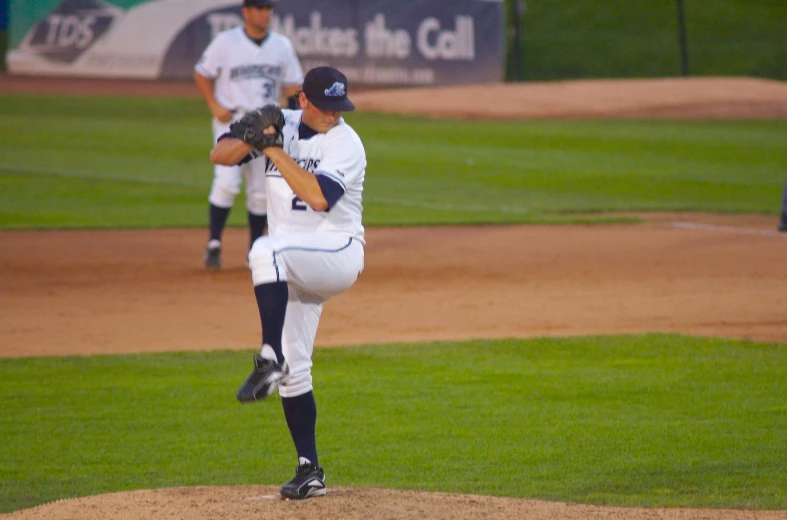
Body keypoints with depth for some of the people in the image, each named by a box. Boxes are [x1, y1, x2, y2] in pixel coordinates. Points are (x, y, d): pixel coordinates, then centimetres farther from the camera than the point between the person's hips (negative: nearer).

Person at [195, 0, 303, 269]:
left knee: (261, 191, 5)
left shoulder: (282, 45, 8)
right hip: (232, 121, -3)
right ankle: (214, 244, -9)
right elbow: (202, 74, 5)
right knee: (227, 183, -17)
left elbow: (292, 85, 12)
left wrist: (295, 94, -12)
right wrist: (215, 106, -9)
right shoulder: (226, 42, -1)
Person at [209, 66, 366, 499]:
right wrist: (252, 138, -19)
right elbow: (220, 155, 1)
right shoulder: (280, 125, 5)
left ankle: (270, 359, -38)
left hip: (338, 254, -6)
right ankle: (309, 470, 13)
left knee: (266, 251, -36)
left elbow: (318, 196, -25)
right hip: (291, 269, 6)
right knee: (294, 370, 6)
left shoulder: (346, 142, -11)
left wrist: (274, 149, -23)